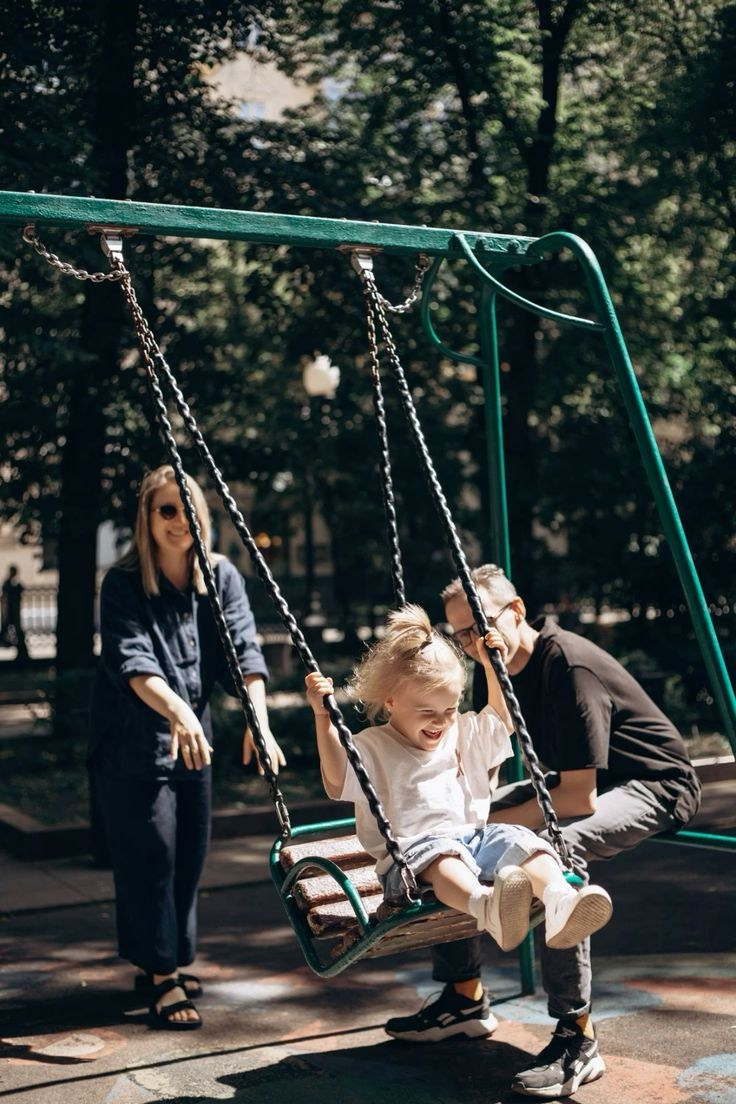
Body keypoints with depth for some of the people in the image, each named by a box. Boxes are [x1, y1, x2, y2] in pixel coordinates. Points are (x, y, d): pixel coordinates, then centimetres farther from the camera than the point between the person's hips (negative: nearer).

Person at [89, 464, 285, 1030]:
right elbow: (131, 660, -27)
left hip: (194, 737, 5)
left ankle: (162, 962, 27)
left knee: (190, 856, 11)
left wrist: (258, 719, -29)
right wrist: (177, 711, -44)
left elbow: (244, 650, -13)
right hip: (132, 744, -5)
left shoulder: (222, 577, -2)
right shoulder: (123, 584, -14)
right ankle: (163, 979, 4)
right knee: (152, 855, -5)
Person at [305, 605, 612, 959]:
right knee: (441, 857, -41)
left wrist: (490, 666, 24)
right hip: (412, 852, -6)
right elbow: (336, 782, -10)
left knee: (521, 841, -25)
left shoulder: (464, 733, 24)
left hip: (473, 837, 6)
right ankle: (487, 907, -71)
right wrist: (323, 716, -19)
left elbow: (502, 720, 36)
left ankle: (560, 904, -52)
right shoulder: (373, 748, 5)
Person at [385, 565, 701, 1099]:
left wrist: (492, 823, -23)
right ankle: (467, 997, 12)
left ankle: (579, 1039, -25)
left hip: (654, 781, -9)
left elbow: (579, 799, -30)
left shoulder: (570, 664, -29)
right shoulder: (496, 667, -2)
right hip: (576, 778, 9)